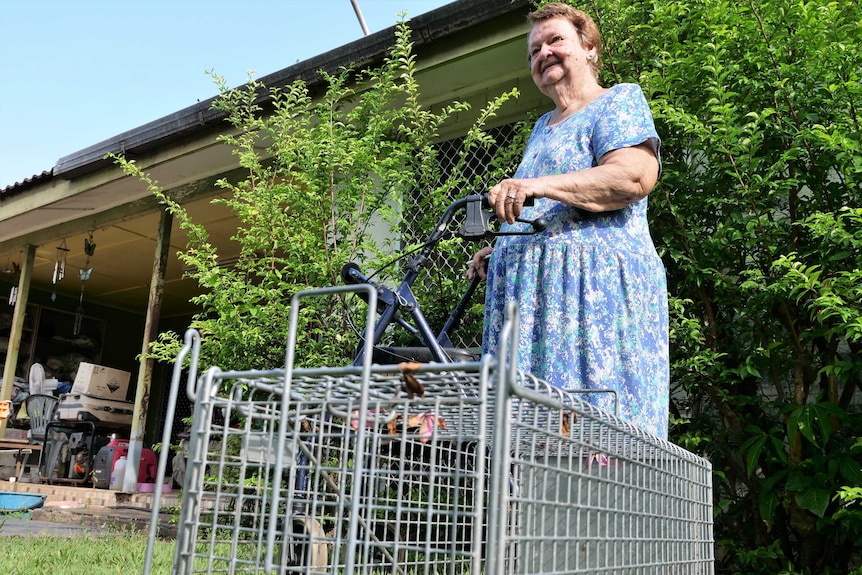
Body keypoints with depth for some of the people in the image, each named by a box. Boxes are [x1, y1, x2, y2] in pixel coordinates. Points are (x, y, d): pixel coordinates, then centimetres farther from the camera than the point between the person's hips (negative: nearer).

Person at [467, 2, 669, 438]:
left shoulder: (620, 101, 5)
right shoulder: (543, 126, 29)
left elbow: (635, 177, -15)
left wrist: (540, 185, -23)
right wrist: (498, 251, 17)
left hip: (596, 284, -7)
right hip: (529, 290, 8)